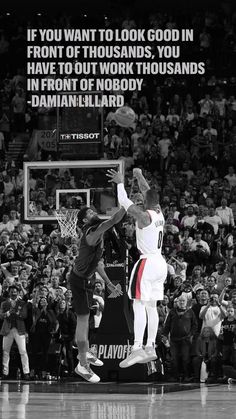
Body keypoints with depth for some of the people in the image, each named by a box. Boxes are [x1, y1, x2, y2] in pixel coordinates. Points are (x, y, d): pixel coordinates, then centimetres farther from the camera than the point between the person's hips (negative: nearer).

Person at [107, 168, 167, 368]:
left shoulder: (144, 215, -14)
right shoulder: (159, 213, 8)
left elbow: (123, 201, -14)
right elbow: (149, 193, 24)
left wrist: (120, 182, 0)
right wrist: (140, 176, 36)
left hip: (147, 263, -8)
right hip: (160, 263, 9)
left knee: (139, 305, -12)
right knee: (151, 306, 13)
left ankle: (138, 349, -21)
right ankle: (150, 348, 15)